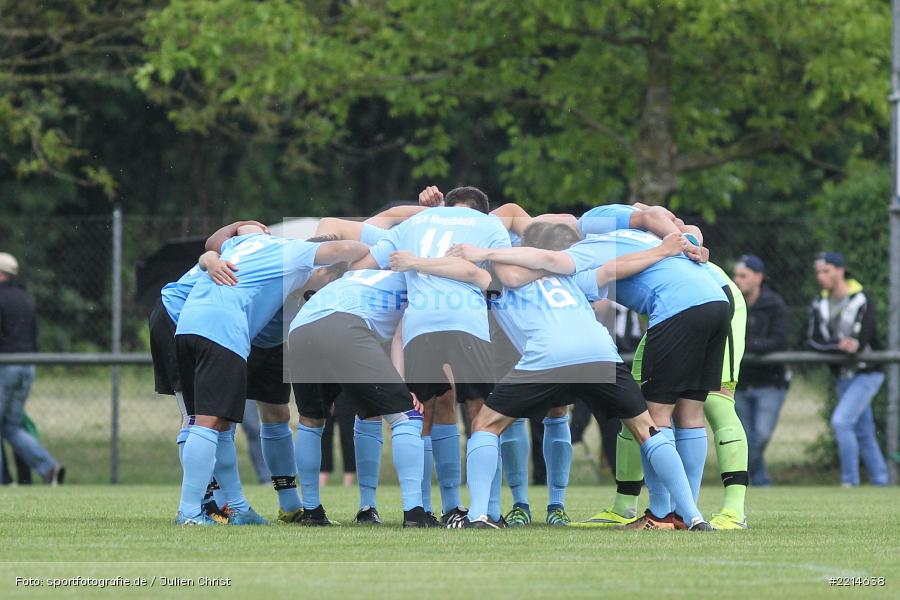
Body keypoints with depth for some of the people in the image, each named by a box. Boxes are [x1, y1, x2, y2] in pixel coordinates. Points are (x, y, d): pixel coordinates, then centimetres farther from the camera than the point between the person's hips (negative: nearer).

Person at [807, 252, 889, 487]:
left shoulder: (862, 301, -13)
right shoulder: (820, 304, 6)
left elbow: (859, 343, -22)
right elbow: (814, 340, -7)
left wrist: (829, 346, -13)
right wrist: (839, 344, -26)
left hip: (866, 374, -7)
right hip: (844, 376, 7)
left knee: (841, 421, -19)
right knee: (863, 433, 11)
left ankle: (850, 482, -13)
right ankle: (880, 483, 19)